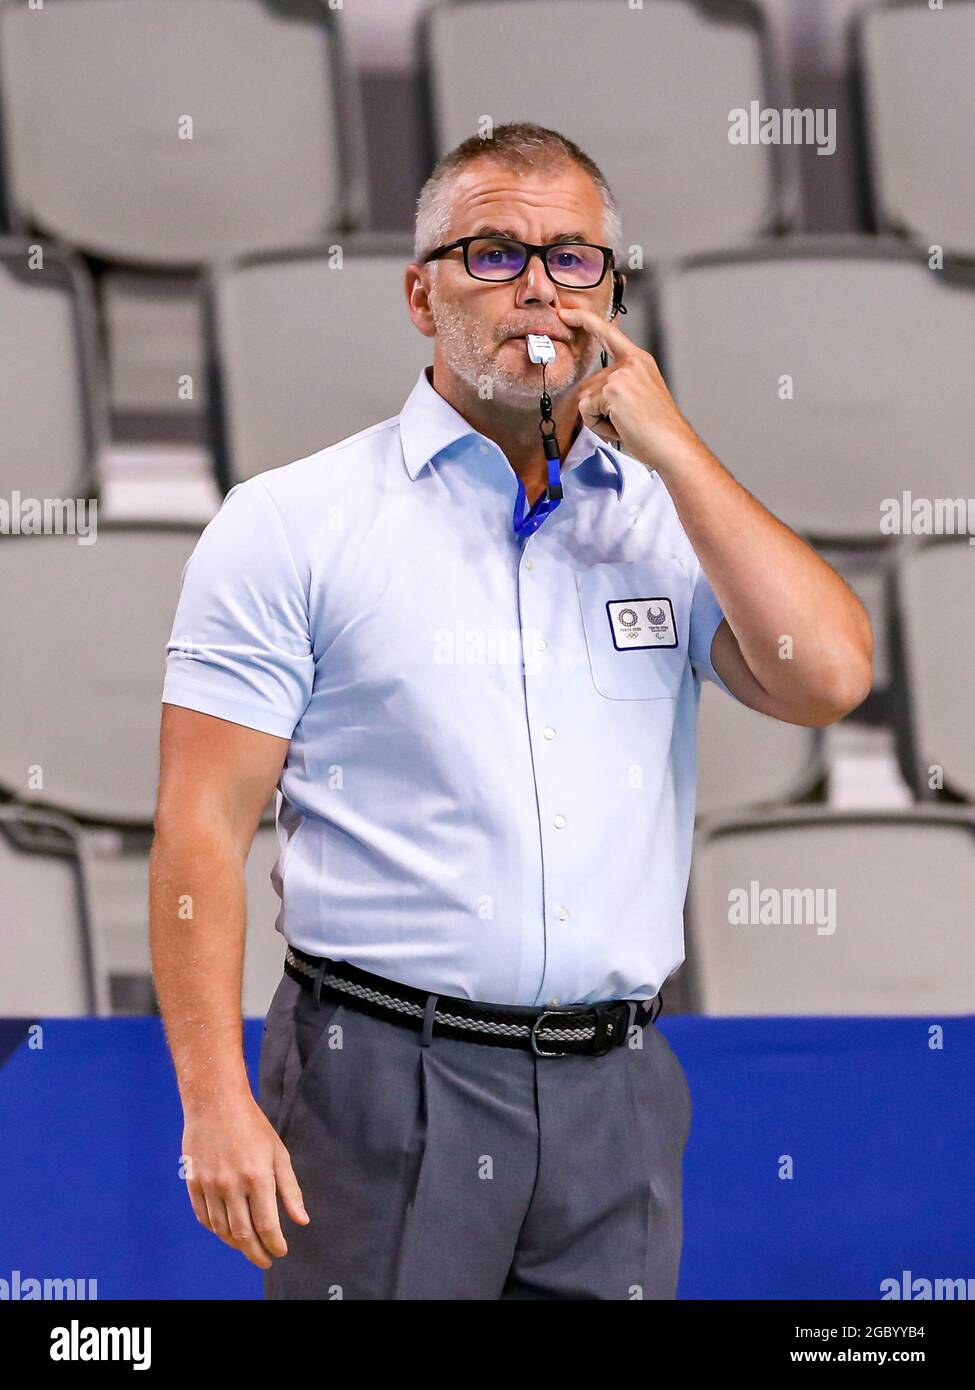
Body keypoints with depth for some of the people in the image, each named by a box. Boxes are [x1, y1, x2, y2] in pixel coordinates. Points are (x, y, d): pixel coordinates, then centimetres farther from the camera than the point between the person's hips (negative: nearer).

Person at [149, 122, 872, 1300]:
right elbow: (203, 826, -4)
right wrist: (215, 1101, -14)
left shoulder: (673, 516, 13)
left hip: (616, 1098, 4)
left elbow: (826, 677, -4)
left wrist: (673, 449, -3)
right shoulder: (291, 523, 0)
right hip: (384, 1084, -3)